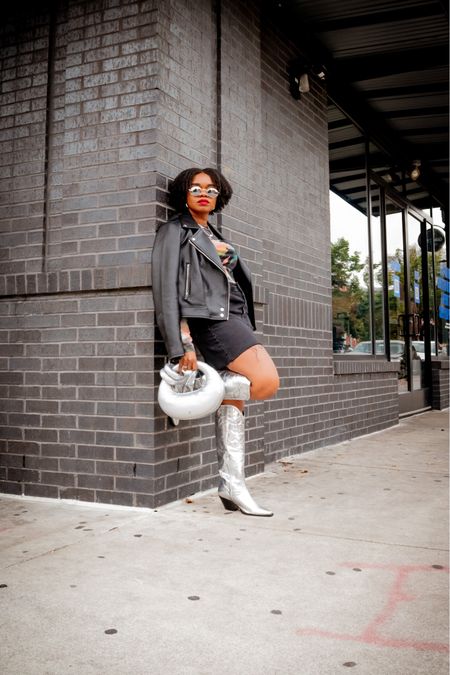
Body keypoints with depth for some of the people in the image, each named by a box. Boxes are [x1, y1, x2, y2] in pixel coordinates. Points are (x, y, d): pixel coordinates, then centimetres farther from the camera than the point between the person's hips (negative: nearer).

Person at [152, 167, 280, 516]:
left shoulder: (217, 237, 26)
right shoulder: (175, 231, 2)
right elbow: (167, 291, -8)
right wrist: (181, 348, -17)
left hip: (233, 319, 8)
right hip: (209, 318, -7)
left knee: (233, 401, 1)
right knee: (267, 381, -22)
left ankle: (233, 484, 4)